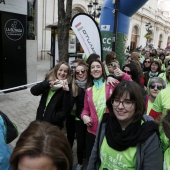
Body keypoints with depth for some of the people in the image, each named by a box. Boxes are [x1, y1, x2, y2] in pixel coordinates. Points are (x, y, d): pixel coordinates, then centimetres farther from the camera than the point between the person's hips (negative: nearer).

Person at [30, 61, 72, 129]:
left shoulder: (67, 87, -10)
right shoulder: (49, 80, 1)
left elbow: (66, 108, -18)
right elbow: (33, 90, -11)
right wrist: (48, 83, -22)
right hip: (40, 119, 4)